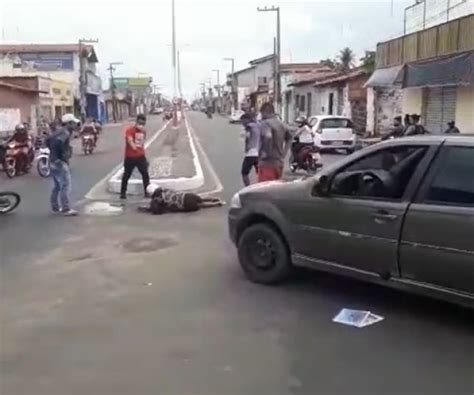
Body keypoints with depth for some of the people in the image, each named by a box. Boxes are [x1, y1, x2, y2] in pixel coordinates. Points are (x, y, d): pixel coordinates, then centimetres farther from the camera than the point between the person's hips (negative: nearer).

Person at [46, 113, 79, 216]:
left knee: (57, 185, 18)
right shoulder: (65, 132, -15)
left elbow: (48, 140, 22)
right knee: (66, 185, -9)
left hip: (54, 161, 10)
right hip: (60, 162, -10)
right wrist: (60, 155, -23)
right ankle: (66, 209, -11)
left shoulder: (60, 131, 14)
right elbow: (58, 142, -33)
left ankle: (55, 207, 25)